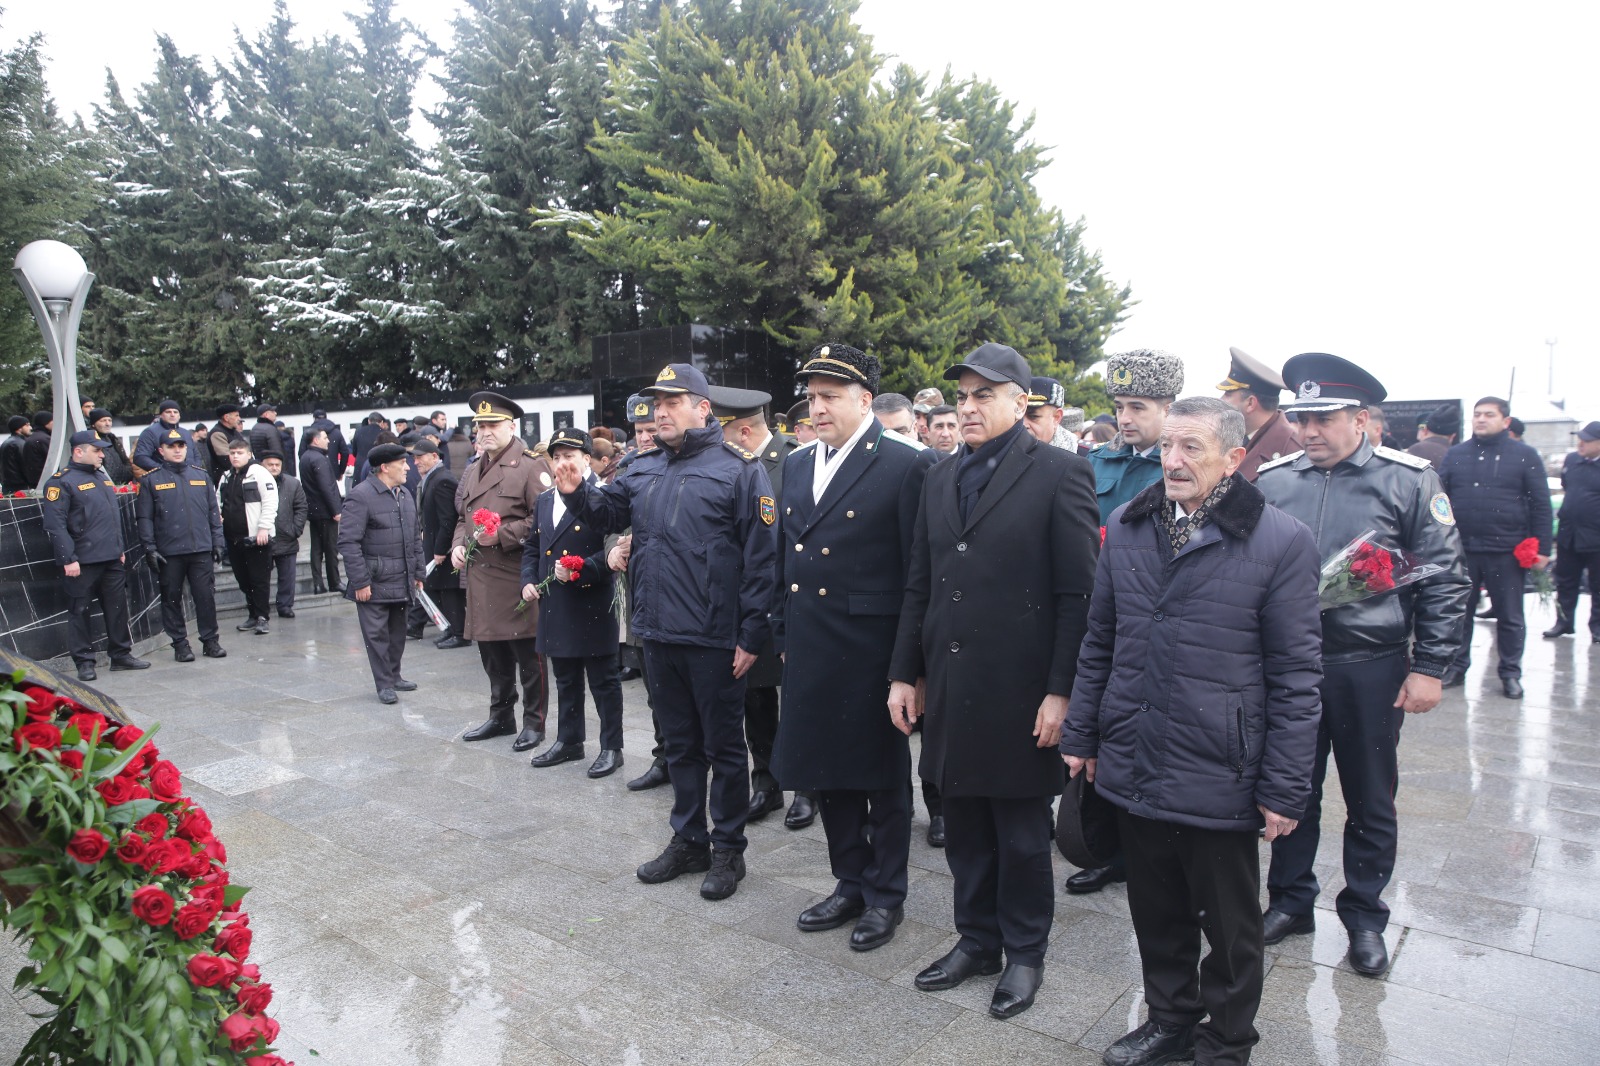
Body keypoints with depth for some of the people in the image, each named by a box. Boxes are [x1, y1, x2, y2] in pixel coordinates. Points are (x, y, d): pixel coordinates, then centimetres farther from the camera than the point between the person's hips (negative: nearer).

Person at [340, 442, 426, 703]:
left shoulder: (405, 494, 12)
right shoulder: (361, 496, -13)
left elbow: (415, 538, 18)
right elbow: (348, 542, -16)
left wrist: (418, 573, 15)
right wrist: (360, 581, -17)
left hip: (401, 581, 7)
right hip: (374, 583, -7)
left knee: (398, 633, 15)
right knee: (377, 634, 1)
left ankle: (394, 676, 28)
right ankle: (384, 684, 10)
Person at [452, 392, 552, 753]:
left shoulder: (531, 467, -8)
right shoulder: (472, 471, 16)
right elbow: (462, 517, 25)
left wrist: (501, 535, -18)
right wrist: (458, 544, 7)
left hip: (517, 575, -7)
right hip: (480, 577, 7)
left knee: (528, 654, 2)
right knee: (492, 652, 17)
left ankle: (534, 722, 14)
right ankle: (500, 716, 31)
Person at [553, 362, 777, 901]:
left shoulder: (739, 468, -10)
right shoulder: (643, 469, 10)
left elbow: (760, 556, -13)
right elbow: (608, 514, 23)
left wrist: (751, 634, -15)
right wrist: (577, 493, 1)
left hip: (715, 639, -6)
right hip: (659, 634, 6)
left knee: (723, 746, 8)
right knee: (680, 743, 18)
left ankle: (728, 850, 23)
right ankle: (688, 840, 33)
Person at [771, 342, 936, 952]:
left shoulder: (907, 464, -10)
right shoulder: (797, 465, 11)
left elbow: (920, 568, -11)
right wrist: (783, 633, 13)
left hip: (872, 650, -6)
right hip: (810, 650, 7)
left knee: (882, 775, 9)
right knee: (828, 770, 16)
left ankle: (885, 896, 26)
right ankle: (849, 884, 34)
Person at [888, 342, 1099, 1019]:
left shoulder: (1059, 474, -7)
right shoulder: (941, 479, 11)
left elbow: (1079, 594, -11)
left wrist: (1061, 691, -14)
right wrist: (904, 673, 9)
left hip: (1019, 692, -5)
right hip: (949, 687, 6)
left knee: (1022, 833, 11)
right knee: (963, 828, 17)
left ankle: (1024, 955, 30)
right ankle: (976, 941, 36)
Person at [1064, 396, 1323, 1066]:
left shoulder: (1282, 542, -10)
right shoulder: (1127, 528, 5)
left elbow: (1296, 676, -9)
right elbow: (1098, 642, 11)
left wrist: (1284, 789, -9)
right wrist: (1081, 734, 10)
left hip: (1218, 781, -4)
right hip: (1133, 770, 4)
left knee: (1230, 928, 14)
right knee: (1156, 913, 19)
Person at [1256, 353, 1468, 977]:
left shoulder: (1407, 481, -6)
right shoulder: (1272, 481, 0)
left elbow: (1445, 581, -4)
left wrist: (1428, 668, -9)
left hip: (1371, 671, -2)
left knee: (1371, 801, 13)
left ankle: (1364, 915, 32)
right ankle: (1290, 901, 32)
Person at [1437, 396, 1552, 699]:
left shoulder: (1525, 456, 1)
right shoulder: (1456, 454, 7)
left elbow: (1540, 504, 0)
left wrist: (1542, 547, -5)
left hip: (1506, 551, -2)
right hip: (1461, 549, 2)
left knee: (1510, 617, 7)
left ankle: (1511, 674, 19)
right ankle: (1457, 666, 22)